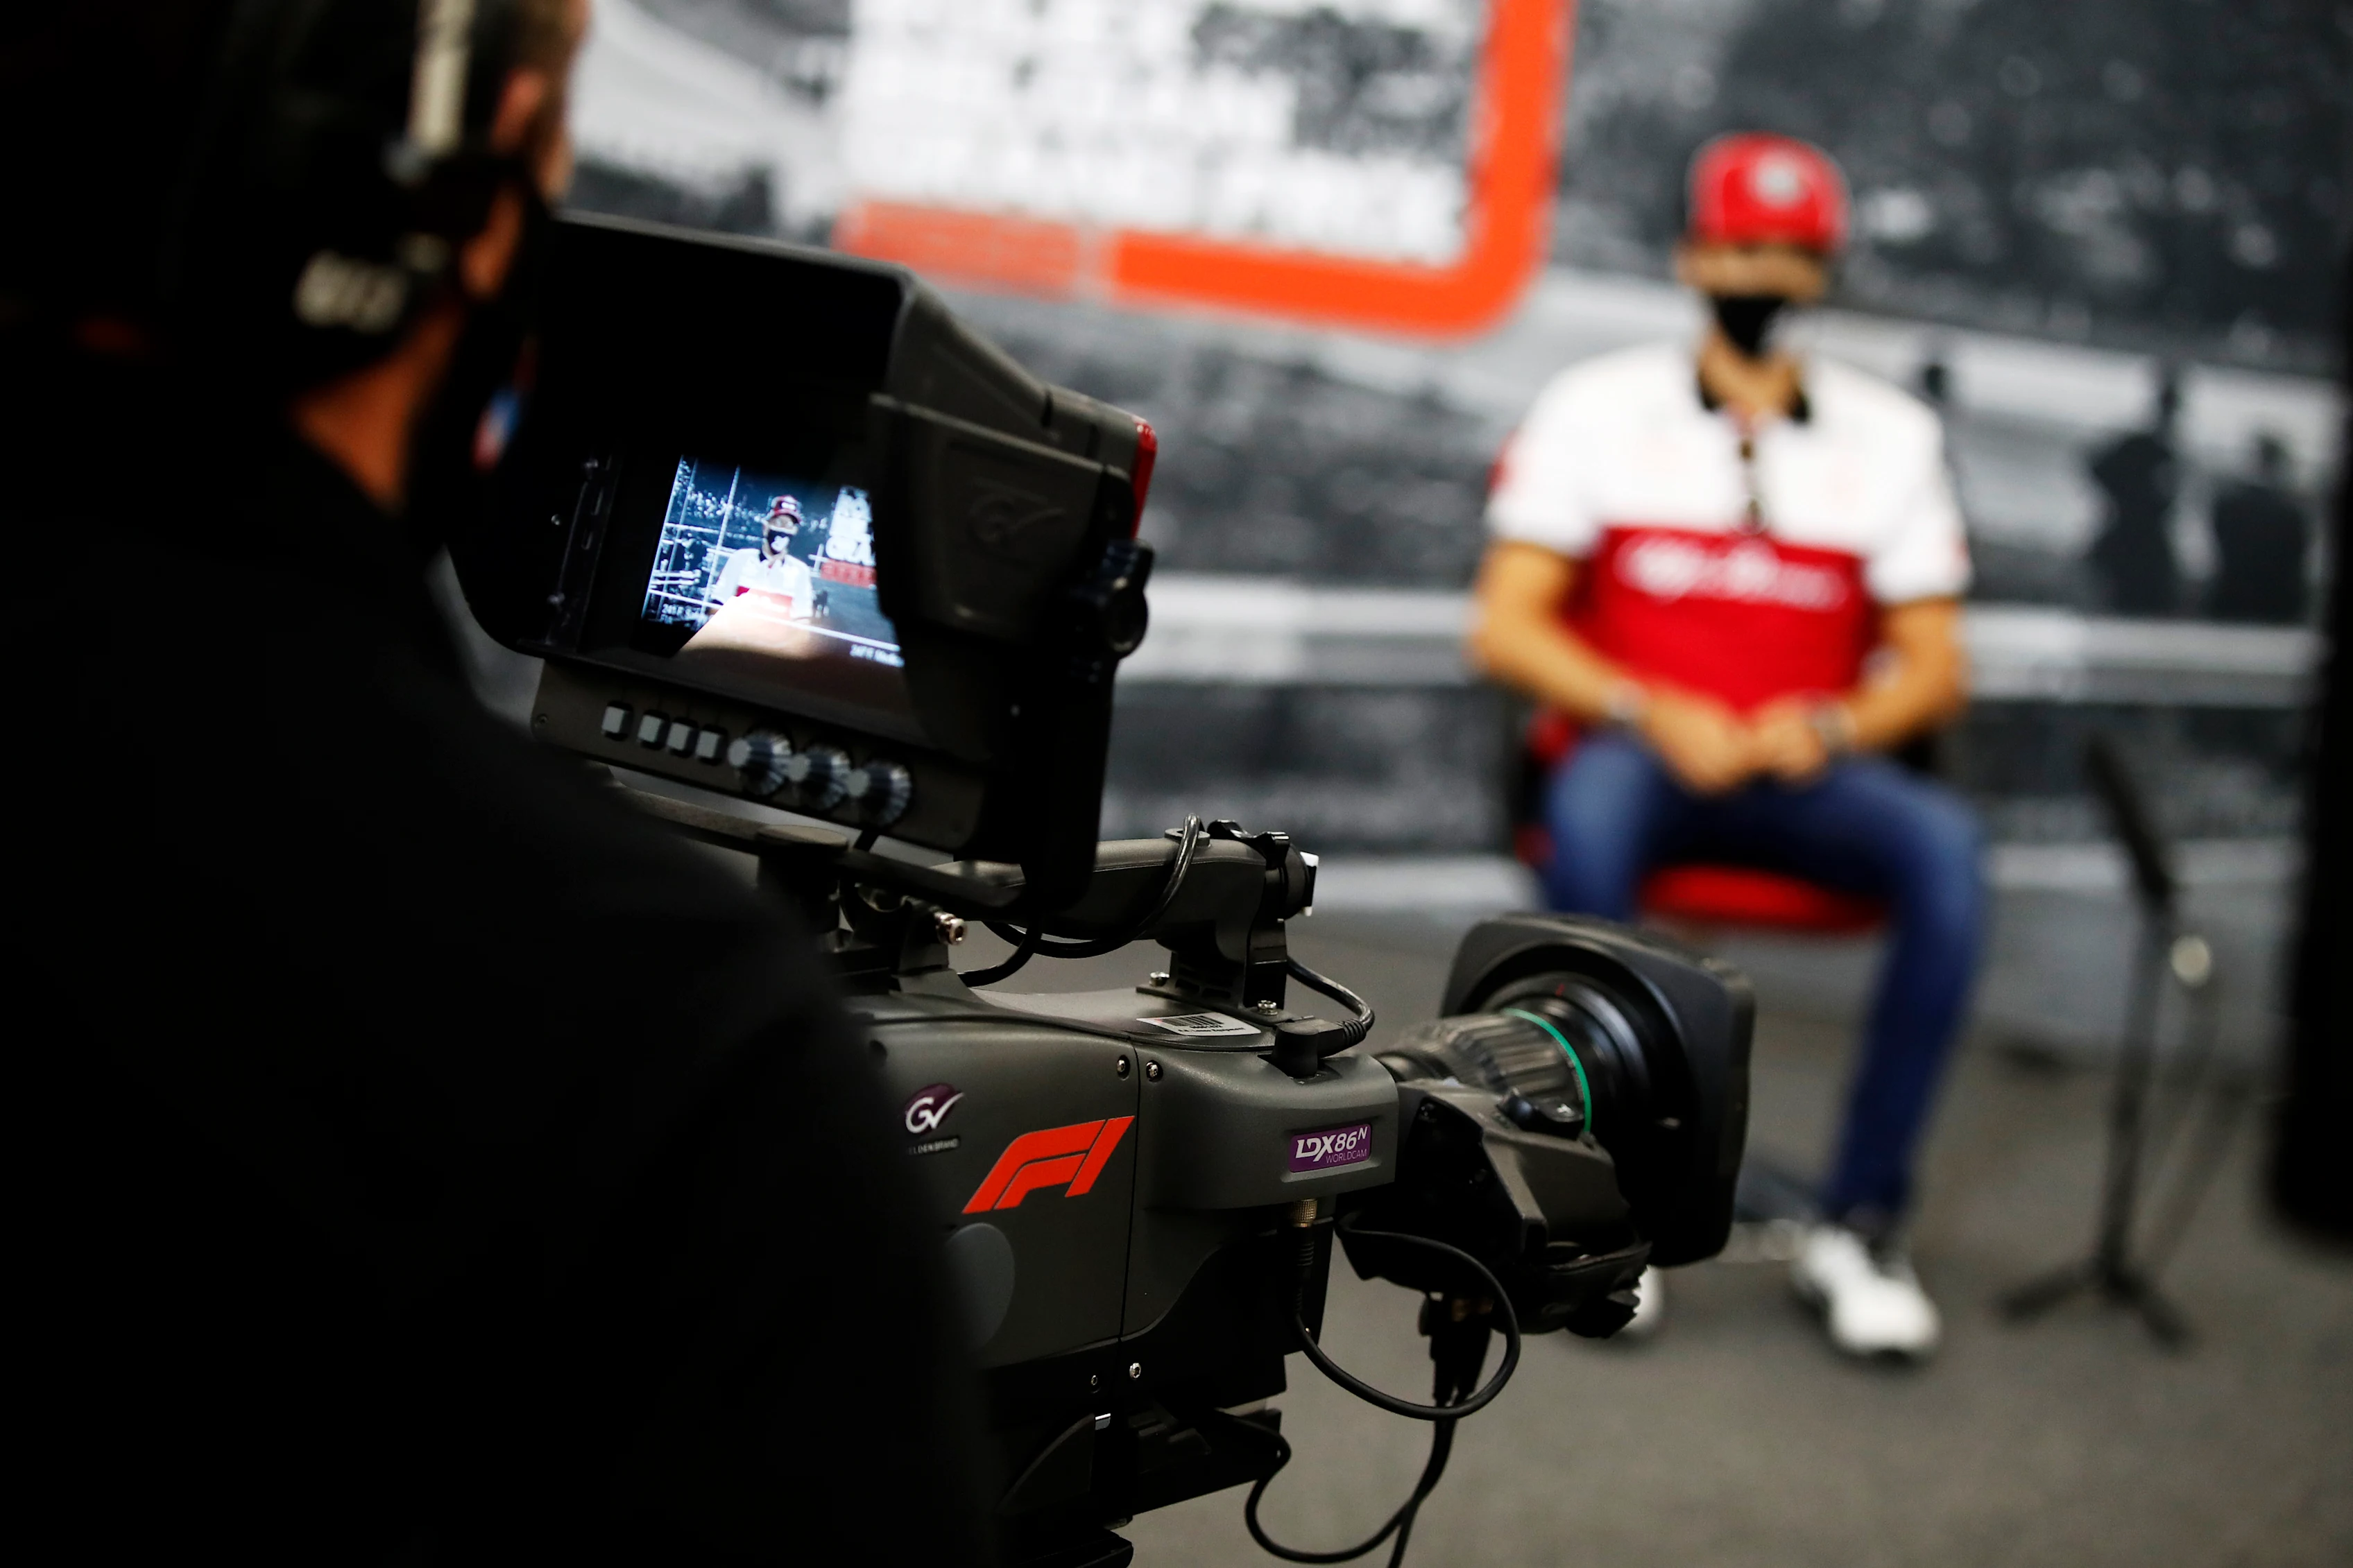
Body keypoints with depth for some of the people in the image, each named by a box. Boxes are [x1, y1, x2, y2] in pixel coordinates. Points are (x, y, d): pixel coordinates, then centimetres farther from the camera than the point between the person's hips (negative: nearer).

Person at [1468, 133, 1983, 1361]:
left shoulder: (1889, 434, 12)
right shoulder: (1597, 408, 7)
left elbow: (1935, 667, 10)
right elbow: (1504, 628, 0)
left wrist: (1828, 727, -12)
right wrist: (1655, 713, -15)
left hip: (1805, 769, 2)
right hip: (1636, 751, -2)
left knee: (1943, 843, -30)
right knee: (1592, 805, -38)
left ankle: (1860, 1223, -24)